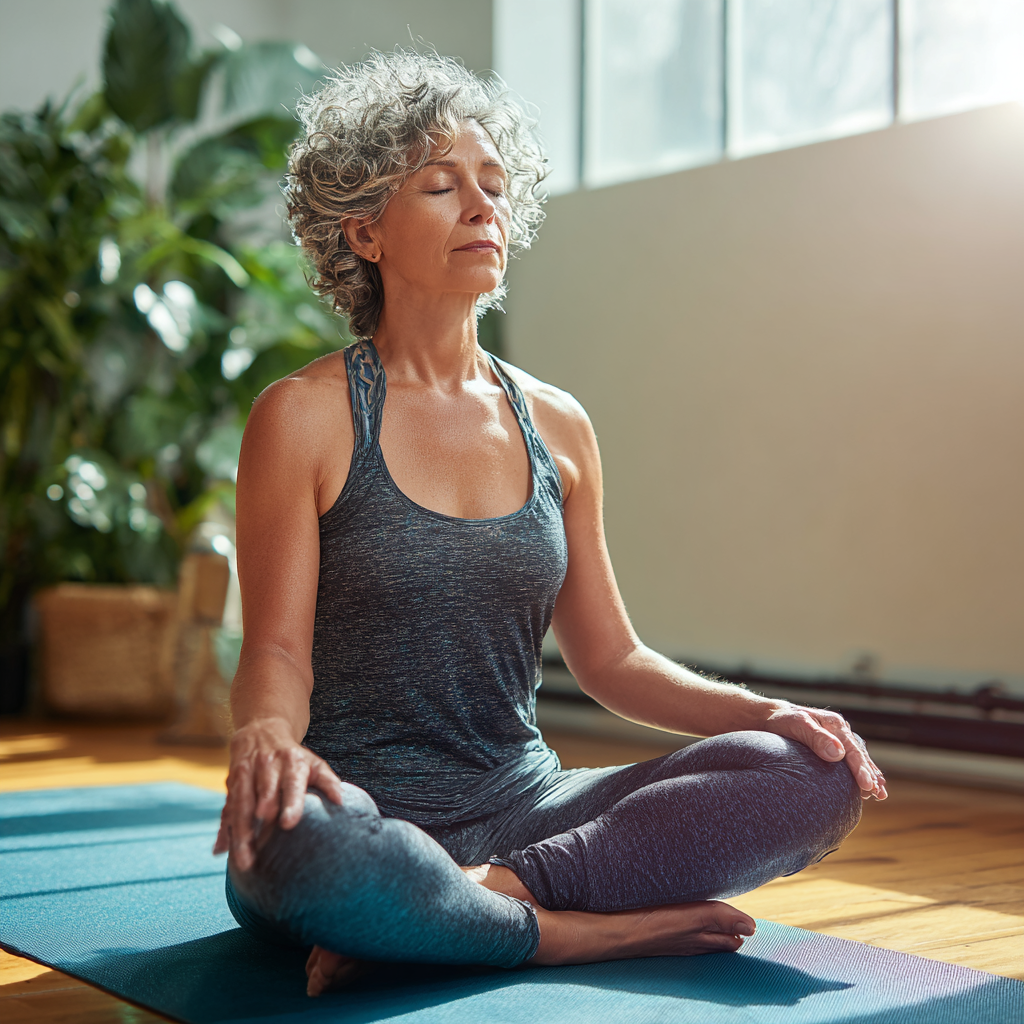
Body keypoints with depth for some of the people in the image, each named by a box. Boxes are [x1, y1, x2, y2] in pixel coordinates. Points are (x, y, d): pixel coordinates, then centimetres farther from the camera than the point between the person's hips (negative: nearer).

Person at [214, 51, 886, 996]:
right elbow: (277, 650, -7)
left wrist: (764, 711, -3)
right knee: (293, 842, -40)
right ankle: (595, 934, -18)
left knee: (813, 777, -15)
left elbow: (610, 656, 13)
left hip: (523, 806, 4)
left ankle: (495, 891, -20)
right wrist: (265, 734, -31)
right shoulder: (306, 416, -4)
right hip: (364, 812, -4)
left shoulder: (557, 427, 9)